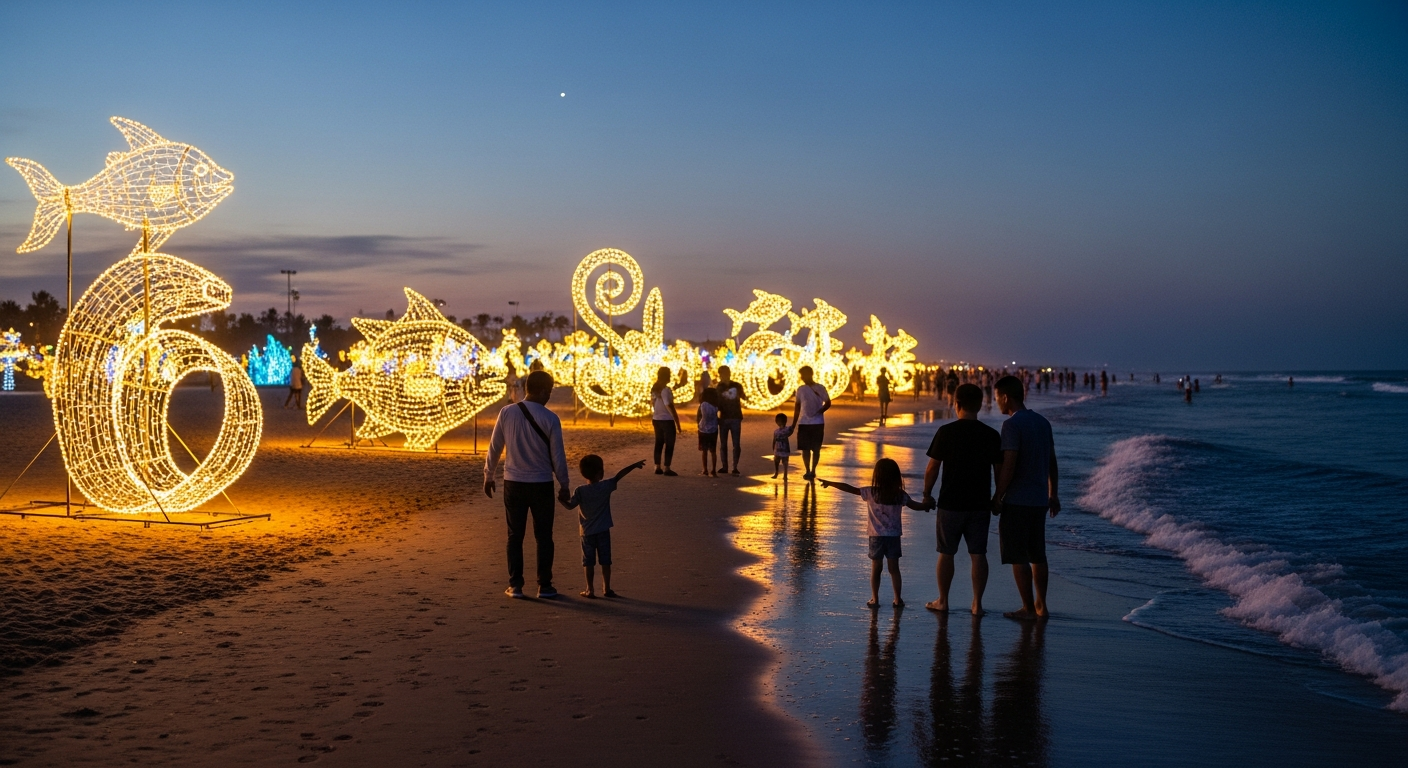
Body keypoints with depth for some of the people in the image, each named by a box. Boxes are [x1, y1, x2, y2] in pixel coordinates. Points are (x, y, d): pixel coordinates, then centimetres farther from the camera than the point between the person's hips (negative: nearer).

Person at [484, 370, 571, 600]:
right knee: (543, 536, 9)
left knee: (515, 535, 11)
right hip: (541, 485, -2)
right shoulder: (550, 418, -11)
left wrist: (488, 476, 15)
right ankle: (544, 586, 12)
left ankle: (515, 585, 12)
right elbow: (557, 455, -6)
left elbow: (495, 447, 2)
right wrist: (563, 485, 6)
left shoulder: (507, 413, -5)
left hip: (513, 483, 2)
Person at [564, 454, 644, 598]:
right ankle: (606, 589, 14)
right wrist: (634, 466, 11)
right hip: (603, 531, 0)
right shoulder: (606, 486, -9)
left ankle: (590, 590, 8)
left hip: (587, 532, 0)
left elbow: (570, 506, -8)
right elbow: (619, 475, 1)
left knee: (589, 562, 7)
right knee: (605, 561, 10)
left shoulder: (580, 491, -11)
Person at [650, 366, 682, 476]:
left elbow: (652, 404, 11)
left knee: (659, 443, 13)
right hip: (667, 420, -8)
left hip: (657, 419, 8)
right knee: (669, 444, 0)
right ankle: (666, 468, 0)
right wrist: (677, 423, -16)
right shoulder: (665, 390, -18)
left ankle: (657, 467, 15)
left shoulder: (654, 389, 5)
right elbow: (669, 407, -19)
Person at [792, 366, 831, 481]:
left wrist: (820, 411, -16)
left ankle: (813, 471, 14)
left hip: (817, 423, -3)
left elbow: (828, 403, 1)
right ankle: (807, 471, 12)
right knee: (805, 448, 3)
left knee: (816, 449, 3)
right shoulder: (800, 389, 6)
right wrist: (794, 423, 6)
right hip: (803, 423, 3)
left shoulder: (820, 388, -4)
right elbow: (797, 406, 10)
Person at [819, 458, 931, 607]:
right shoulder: (900, 495, -4)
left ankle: (875, 598, 10)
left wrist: (830, 483, 0)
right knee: (894, 568, 8)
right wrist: (928, 506, 21)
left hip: (876, 537, -1)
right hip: (894, 536, 1)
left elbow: (850, 489, -8)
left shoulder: (871, 493, -9)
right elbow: (915, 505, 2)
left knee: (876, 569, 8)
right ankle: (898, 599, 10)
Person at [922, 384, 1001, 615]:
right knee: (978, 554, 7)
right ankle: (977, 603, 8)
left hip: (950, 503, -2)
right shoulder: (992, 435, -1)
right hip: (980, 505, 2)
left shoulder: (946, 432, -9)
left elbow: (932, 468, -7)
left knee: (946, 553, 10)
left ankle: (942, 601, 18)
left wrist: (927, 494, 7)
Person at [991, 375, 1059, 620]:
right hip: (1040, 499, 8)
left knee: (1018, 557, 0)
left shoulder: (1012, 424, -15)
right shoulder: (1043, 422, 9)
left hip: (1017, 501, -8)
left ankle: (1028, 609, 3)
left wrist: (997, 496, -11)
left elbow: (1008, 465, -20)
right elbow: (1052, 462, 15)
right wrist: (1053, 494, 22)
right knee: (1037, 555, 15)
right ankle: (1040, 605, 21)